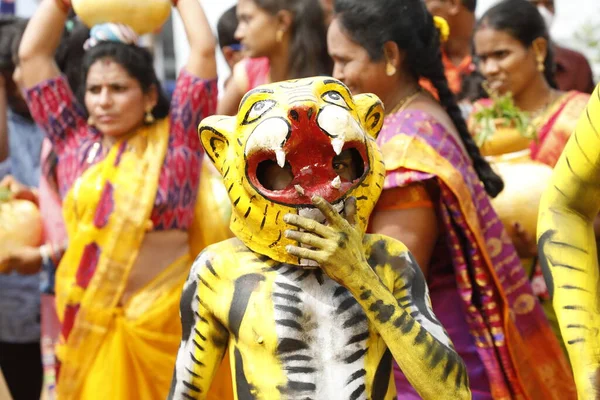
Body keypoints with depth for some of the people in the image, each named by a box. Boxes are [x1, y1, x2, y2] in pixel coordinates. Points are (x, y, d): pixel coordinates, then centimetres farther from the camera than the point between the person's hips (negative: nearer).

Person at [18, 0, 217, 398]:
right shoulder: (75, 139, 8)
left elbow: (204, 48, -3)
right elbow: (32, 53, 11)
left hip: (163, 311, -2)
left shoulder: (174, 137, 0)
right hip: (86, 313, 3)